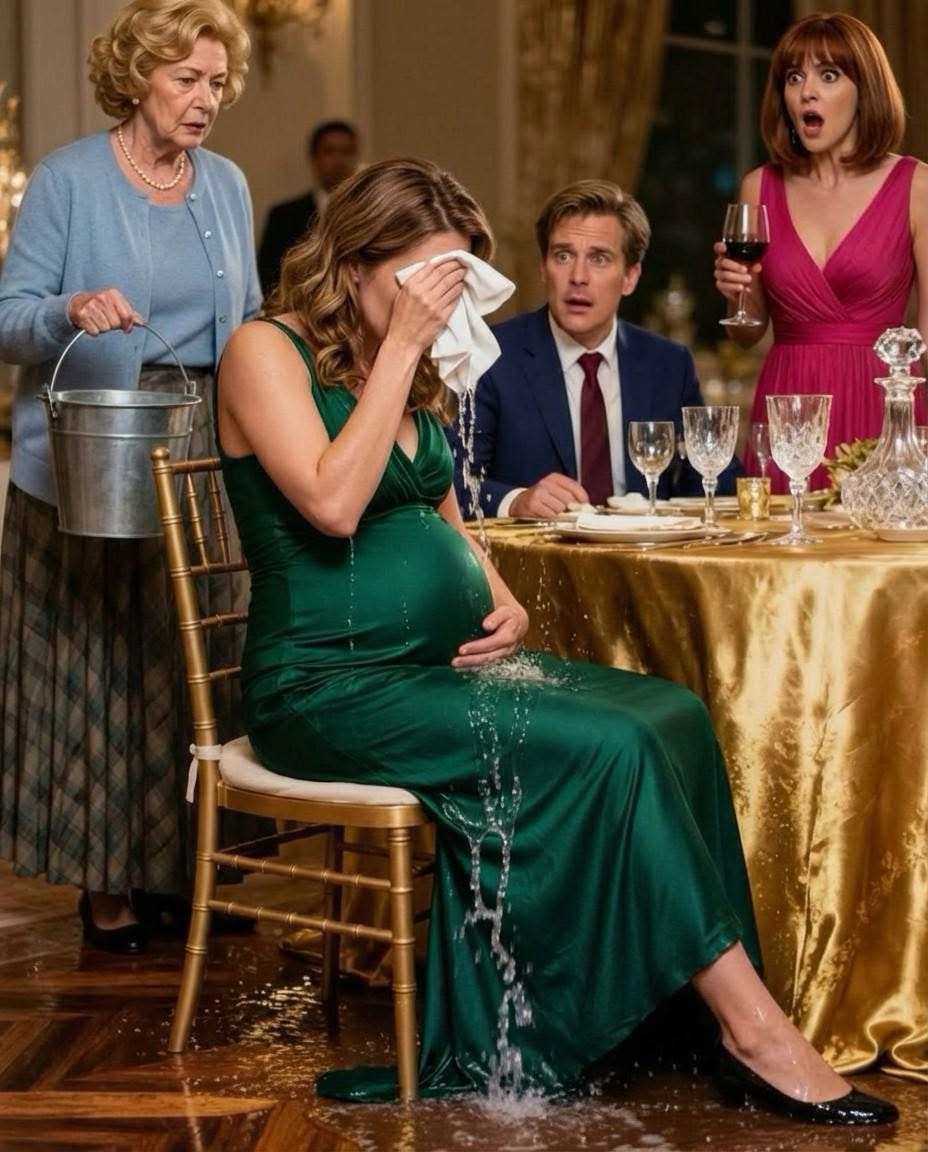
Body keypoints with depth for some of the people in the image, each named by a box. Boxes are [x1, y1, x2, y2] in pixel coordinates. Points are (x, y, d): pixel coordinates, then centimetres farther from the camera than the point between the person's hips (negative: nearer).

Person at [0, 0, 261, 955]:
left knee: (195, 671, 5)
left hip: (207, 469, 4)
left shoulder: (227, 186, 12)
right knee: (96, 673, -2)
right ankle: (105, 884, 7)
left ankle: (192, 867, 15)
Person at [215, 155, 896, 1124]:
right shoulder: (266, 353, -7)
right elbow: (333, 505, -21)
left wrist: (503, 603, 6)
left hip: (440, 668, 8)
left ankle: (714, 1023, -16)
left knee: (675, 716, -15)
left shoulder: (409, 371, 17)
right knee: (609, 747, -25)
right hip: (332, 685, -8)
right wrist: (401, 346, -17)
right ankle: (752, 1026, -16)